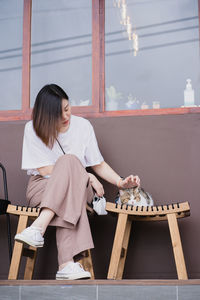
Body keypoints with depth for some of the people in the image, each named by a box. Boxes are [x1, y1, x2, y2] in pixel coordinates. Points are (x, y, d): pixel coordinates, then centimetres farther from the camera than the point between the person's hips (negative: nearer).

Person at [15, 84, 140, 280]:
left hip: (79, 189, 2)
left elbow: (98, 164, 10)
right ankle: (67, 263, -53)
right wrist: (87, 176, -14)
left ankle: (38, 228, -51)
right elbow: (45, 170, -10)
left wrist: (121, 182, -8)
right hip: (42, 188, -2)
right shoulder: (33, 129, -4)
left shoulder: (82, 126, 5)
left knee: (69, 161, -33)